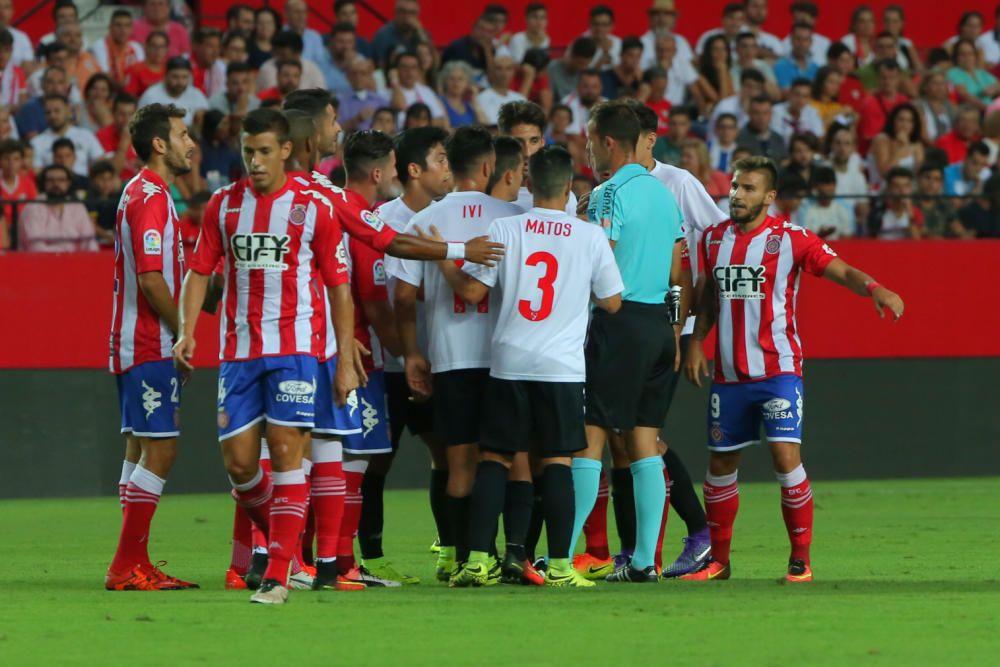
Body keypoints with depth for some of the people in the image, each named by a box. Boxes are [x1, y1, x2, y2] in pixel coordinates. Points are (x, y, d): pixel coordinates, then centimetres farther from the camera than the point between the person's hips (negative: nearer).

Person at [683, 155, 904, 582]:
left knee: (786, 456, -16)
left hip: (778, 369, -5)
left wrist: (874, 289, -32)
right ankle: (718, 560, 22)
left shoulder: (790, 239, -7)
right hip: (728, 373, 5)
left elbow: (841, 271, -13)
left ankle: (800, 558, -5)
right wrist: (696, 342, 11)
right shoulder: (714, 239, 8)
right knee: (720, 464, 9)